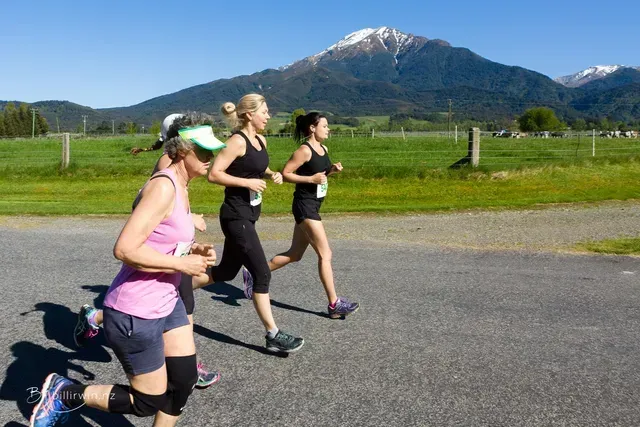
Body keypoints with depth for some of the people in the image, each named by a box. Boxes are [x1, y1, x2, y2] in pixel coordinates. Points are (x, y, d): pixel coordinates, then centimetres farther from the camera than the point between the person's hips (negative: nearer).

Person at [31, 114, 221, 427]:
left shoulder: (180, 187, 8)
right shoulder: (163, 187, -23)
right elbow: (125, 249, -29)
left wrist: (193, 250, 1)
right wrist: (182, 264, -21)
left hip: (166, 303, 9)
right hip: (135, 314, -9)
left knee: (184, 382, 13)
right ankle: (63, 394, 22)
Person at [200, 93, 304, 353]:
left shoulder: (261, 141, 10)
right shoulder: (237, 141, -16)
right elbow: (214, 174, -20)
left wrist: (271, 174, 5)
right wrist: (248, 182, -22)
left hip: (248, 215, 10)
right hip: (236, 217, -9)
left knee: (227, 272, 18)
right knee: (262, 274, -7)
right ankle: (273, 336, 3)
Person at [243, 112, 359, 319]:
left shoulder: (323, 149, 11)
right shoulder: (304, 150, -14)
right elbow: (285, 174, -15)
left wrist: (332, 170, 4)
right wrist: (311, 179, -22)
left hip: (313, 206, 10)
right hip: (304, 205, -10)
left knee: (294, 254, 16)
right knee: (325, 254, -8)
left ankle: (254, 274, 27)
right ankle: (334, 304, -1)